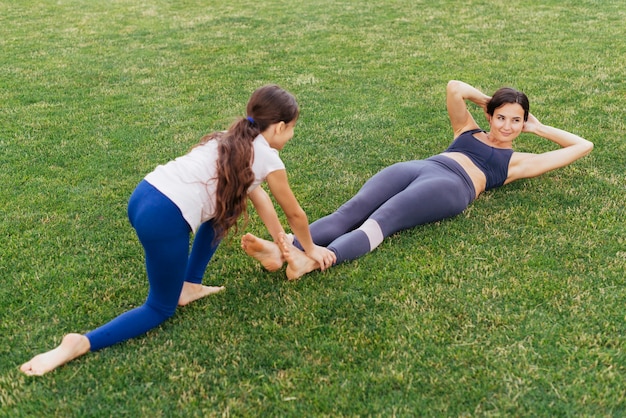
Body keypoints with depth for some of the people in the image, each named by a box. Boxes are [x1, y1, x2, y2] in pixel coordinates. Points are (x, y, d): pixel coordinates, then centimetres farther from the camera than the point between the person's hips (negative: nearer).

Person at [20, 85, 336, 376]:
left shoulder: (232, 141, 24)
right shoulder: (267, 156, 3)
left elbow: (260, 198, 33)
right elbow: (294, 213, 16)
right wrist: (310, 248, 33)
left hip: (144, 196, 8)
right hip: (165, 219, -8)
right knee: (161, 309, 12)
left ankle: (189, 285, 28)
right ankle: (81, 343, -6)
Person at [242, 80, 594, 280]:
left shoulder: (518, 161, 27)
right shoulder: (469, 131, 36)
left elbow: (583, 146, 30)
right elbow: (455, 88, 32)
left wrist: (538, 127, 34)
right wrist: (489, 101, 39)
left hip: (451, 185, -4)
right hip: (417, 167, 4)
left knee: (381, 220, -34)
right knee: (352, 210, -26)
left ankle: (313, 261, -57)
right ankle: (283, 250, -46)